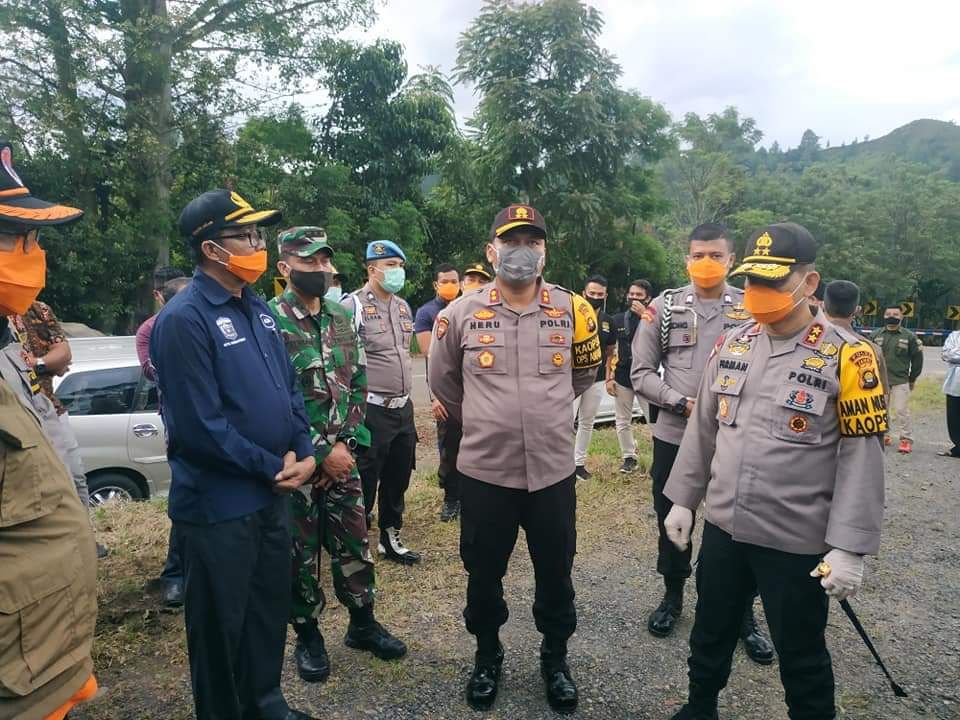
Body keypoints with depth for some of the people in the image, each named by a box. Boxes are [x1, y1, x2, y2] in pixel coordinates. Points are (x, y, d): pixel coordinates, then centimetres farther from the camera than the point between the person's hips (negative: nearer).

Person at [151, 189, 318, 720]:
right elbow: (201, 427, -23)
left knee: (271, 609, 21)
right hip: (217, 505, -8)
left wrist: (304, 452, -2)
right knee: (221, 625, 11)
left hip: (271, 494, 8)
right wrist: (274, 467, -14)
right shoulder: (184, 319, -18)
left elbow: (289, 387, 12)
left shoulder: (256, 308, 7)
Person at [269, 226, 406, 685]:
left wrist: (345, 444, -3)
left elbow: (358, 386, 8)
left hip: (341, 454, 5)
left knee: (354, 542, 14)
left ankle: (362, 623, 32)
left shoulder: (342, 318, 7)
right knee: (300, 552, 9)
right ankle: (308, 635, 28)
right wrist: (320, 451, -16)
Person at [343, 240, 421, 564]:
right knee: (364, 482, 3)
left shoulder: (403, 306, 12)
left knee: (398, 479, 16)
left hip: (403, 408, 7)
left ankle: (390, 538, 33)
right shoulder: (353, 305, -12)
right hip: (371, 411, -7)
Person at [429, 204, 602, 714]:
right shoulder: (462, 313, -5)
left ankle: (555, 659, 41)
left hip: (553, 470, 1)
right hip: (483, 471, 0)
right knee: (483, 574, 16)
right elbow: (442, 380, 11)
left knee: (555, 575, 17)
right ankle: (487, 656, 42)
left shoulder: (571, 310, -3)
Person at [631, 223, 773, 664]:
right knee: (672, 521, 15)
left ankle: (744, 616, 28)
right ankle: (673, 597, 37)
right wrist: (681, 403, -13)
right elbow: (642, 373, -1)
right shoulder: (663, 308, 0)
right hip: (674, 436, 1)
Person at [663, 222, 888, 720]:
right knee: (710, 635, 22)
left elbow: (861, 460, -12)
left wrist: (849, 548, -14)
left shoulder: (846, 356, -12)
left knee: (801, 657, 14)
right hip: (723, 528, 5)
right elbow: (702, 430, 8)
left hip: (797, 542, -5)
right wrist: (682, 499, 10)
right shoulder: (732, 343, 2)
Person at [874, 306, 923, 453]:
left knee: (901, 411, -6)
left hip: (901, 381, -3)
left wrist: (912, 379, 5)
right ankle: (885, 435, 25)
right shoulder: (877, 335, 3)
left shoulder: (909, 336, -4)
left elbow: (917, 359, 2)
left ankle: (906, 440, 2)